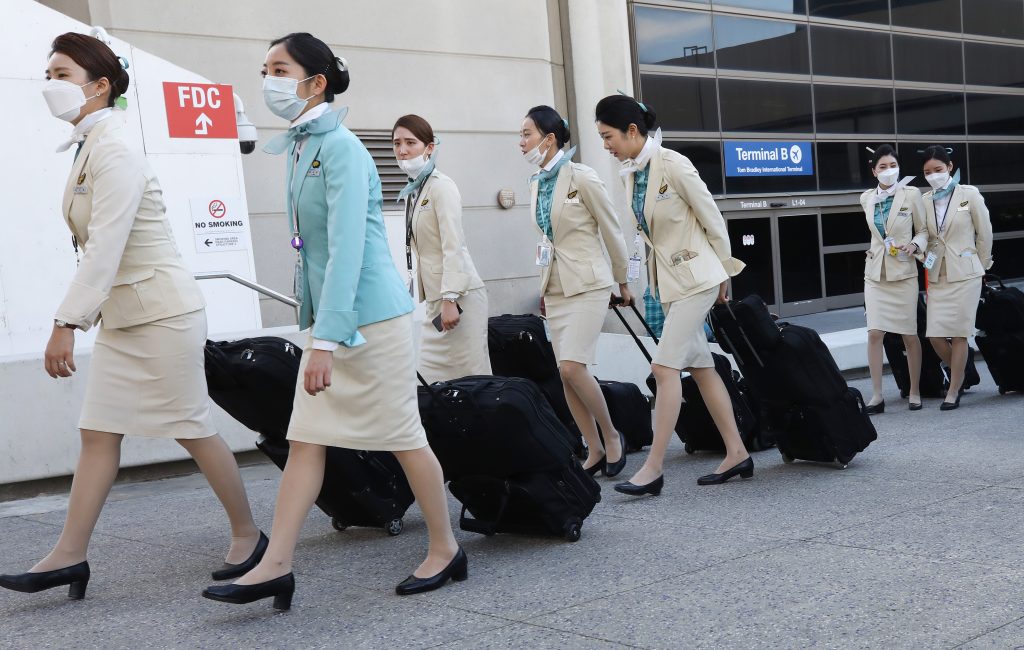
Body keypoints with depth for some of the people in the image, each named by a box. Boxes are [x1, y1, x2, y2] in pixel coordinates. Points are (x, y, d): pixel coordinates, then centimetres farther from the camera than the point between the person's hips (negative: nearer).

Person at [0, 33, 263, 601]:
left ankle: (248, 536, 16)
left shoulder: (114, 150, -17)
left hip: (162, 313, -9)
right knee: (98, 433, 8)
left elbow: (105, 248, -25)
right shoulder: (88, 149, 12)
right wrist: (85, 316, 17)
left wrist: (66, 325, -27)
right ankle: (69, 556, 13)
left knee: (194, 430, 1)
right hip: (122, 318, 9)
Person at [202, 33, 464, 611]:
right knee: (305, 439, 6)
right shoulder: (301, 147, 11)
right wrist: (319, 332, 18)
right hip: (330, 320, 9)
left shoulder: (340, 147, -16)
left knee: (404, 437, 3)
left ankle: (446, 550, 18)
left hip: (369, 316, -9)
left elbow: (347, 248, -22)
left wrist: (326, 339, -26)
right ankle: (276, 567, 10)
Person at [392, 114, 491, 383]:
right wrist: (437, 300, 16)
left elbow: (454, 247, -16)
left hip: (458, 295, -8)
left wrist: (450, 300, -22)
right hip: (435, 296, 8)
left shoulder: (441, 186, -9)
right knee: (431, 378, 6)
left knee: (471, 377, -4)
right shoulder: (412, 190, 14)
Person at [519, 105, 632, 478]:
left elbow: (612, 232, -4)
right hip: (555, 287, 7)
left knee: (572, 367, -16)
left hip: (588, 283, -7)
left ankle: (612, 435, 5)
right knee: (566, 374, 4)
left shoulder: (581, 178, -11)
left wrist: (623, 283, 3)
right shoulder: (536, 183, 8)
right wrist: (544, 283, 17)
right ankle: (595, 451, 15)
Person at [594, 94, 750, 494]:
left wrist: (724, 270, -1)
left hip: (695, 277, -8)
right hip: (667, 280, 8)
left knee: (664, 367, -12)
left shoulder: (673, 166, -17)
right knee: (700, 367, 11)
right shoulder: (631, 173, 5)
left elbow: (712, 219, -10)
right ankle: (737, 453, 20)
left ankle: (654, 468, -8)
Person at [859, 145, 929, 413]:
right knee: (874, 334, -6)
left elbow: (924, 230, 1)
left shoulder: (912, 194, -4)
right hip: (875, 272, 2)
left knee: (910, 335, 4)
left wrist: (914, 245, -15)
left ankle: (914, 392, 17)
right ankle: (876, 396, -3)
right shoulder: (866, 198, 5)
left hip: (903, 272, -2)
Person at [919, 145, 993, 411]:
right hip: (937, 276, 4)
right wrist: (925, 256, 0)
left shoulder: (969, 194, -4)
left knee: (958, 335, -3)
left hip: (964, 274, -3)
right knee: (935, 335, -3)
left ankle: (953, 391, 8)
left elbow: (984, 233, 3)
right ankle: (961, 375, 24)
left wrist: (980, 266, 6)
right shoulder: (925, 200, 5)